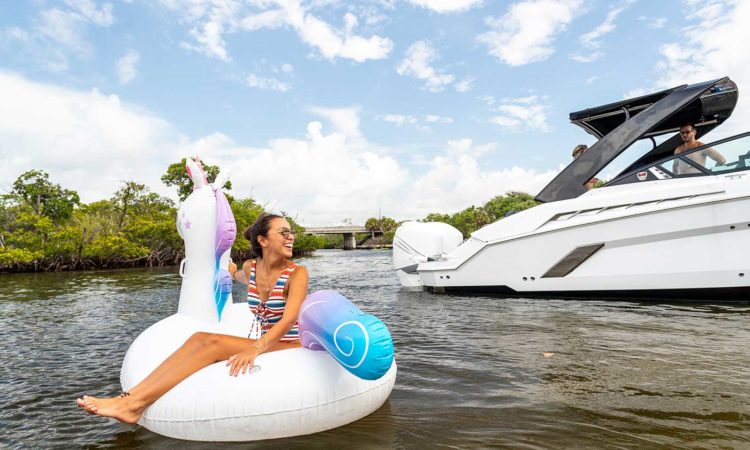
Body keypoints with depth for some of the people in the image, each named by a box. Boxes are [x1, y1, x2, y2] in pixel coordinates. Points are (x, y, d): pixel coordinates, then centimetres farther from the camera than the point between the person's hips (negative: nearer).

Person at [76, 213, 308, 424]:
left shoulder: (297, 273, -11)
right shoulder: (251, 267, 6)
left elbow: (288, 320, -25)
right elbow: (237, 276, 34)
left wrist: (255, 348, -38)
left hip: (289, 350, -5)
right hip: (264, 345, 6)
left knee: (214, 342, -25)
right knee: (199, 338, -18)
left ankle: (134, 404, -24)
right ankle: (130, 398, -22)